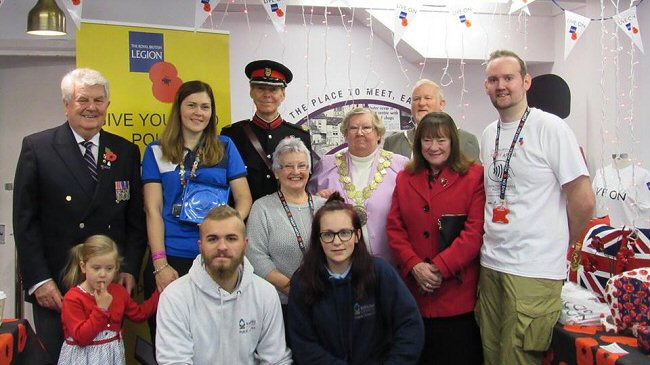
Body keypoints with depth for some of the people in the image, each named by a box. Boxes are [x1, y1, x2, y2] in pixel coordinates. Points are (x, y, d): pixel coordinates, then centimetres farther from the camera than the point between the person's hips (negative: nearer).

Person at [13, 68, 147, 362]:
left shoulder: (126, 152, 6)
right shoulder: (37, 147, -1)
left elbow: (136, 218, 8)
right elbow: (25, 220, -3)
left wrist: (130, 270, -1)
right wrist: (38, 279, -8)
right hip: (55, 287, -2)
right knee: (56, 357, 7)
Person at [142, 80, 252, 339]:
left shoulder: (225, 147, 7)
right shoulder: (157, 151, 5)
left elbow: (244, 198, 5)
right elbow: (153, 209, 0)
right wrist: (160, 264, -8)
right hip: (170, 258, 0)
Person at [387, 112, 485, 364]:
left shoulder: (474, 176, -1)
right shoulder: (405, 178, 11)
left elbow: (476, 230, -10)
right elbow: (394, 228, 6)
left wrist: (439, 268, -15)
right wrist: (415, 266, -9)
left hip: (459, 295, -3)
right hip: (415, 293, 4)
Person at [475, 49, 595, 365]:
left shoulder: (550, 128, -9)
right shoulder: (488, 135, 11)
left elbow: (583, 201, -8)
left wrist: (556, 246, 3)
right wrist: (494, 243, 14)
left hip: (534, 271, -6)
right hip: (490, 265, 6)